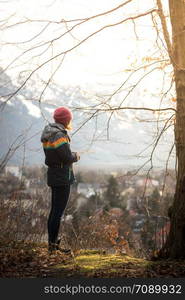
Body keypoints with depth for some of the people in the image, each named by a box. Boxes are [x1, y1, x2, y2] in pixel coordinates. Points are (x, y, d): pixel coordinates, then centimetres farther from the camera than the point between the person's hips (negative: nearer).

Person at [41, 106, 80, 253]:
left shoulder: (49, 133, 9)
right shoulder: (58, 136, -20)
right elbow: (67, 157, -20)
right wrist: (76, 156, 0)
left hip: (53, 175, 10)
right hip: (62, 177, -10)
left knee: (55, 210, 16)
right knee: (58, 212, -4)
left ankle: (52, 241, 24)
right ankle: (53, 244, 1)